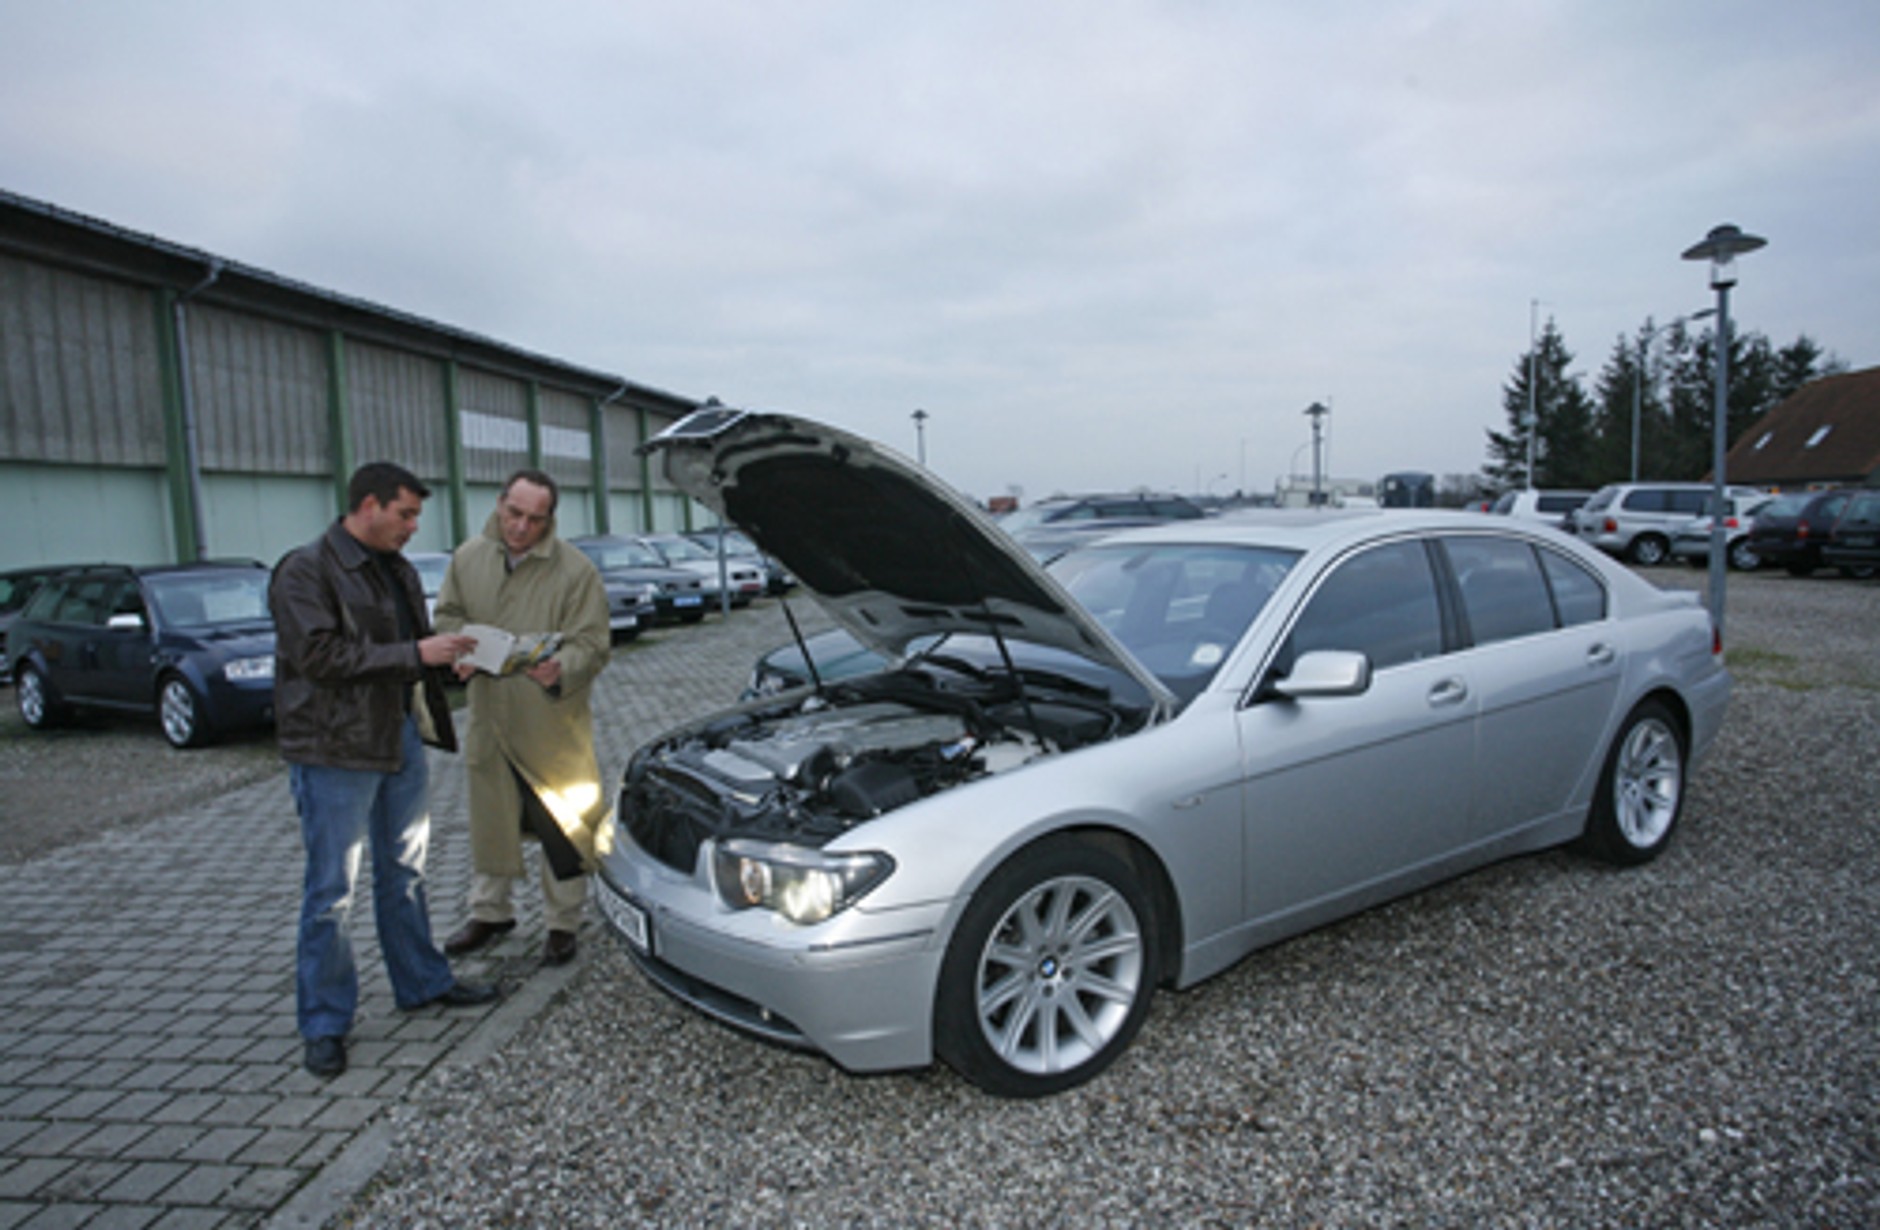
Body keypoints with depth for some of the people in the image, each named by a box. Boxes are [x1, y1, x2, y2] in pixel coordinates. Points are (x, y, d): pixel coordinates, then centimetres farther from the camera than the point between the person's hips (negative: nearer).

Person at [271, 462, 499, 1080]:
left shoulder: (397, 570, 13)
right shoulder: (305, 571, -12)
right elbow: (320, 656, -21)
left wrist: (446, 652, 1)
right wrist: (415, 654, -22)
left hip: (401, 739, 8)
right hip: (335, 754, -8)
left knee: (404, 873, 17)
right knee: (332, 891, 1)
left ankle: (423, 982, 31)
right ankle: (324, 1023, 13)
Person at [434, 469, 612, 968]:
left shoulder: (576, 570, -10)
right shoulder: (468, 558, 4)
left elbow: (592, 645, -11)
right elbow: (448, 617, 16)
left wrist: (561, 669, -31)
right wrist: (460, 652, -6)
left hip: (554, 724, -4)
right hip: (488, 716, 4)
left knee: (562, 828, 5)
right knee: (490, 820, 18)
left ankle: (563, 923, 23)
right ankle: (490, 912, 38)